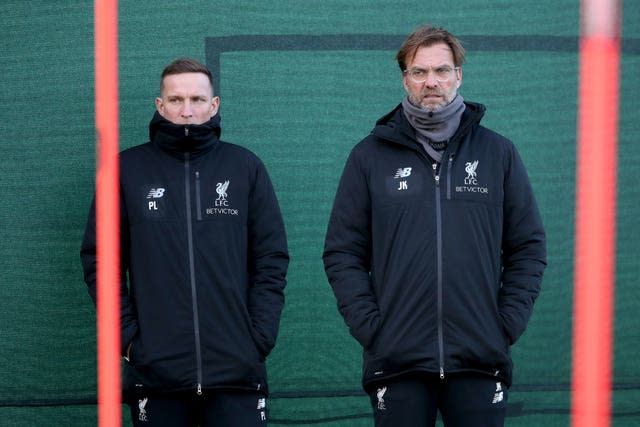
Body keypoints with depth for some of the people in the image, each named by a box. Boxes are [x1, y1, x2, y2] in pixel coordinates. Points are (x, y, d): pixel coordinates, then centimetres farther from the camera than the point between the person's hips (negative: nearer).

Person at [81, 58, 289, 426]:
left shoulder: (245, 167, 8)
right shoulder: (128, 169, 6)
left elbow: (272, 259, 8)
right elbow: (99, 261, 5)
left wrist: (260, 337, -2)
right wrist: (127, 335, -4)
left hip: (237, 372, 0)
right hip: (156, 371, 0)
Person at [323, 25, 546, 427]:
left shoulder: (498, 152, 10)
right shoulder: (369, 156, 8)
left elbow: (529, 248, 10)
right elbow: (342, 252, 6)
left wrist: (508, 322, -1)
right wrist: (368, 325, -5)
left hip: (480, 361, 0)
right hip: (396, 362, 0)